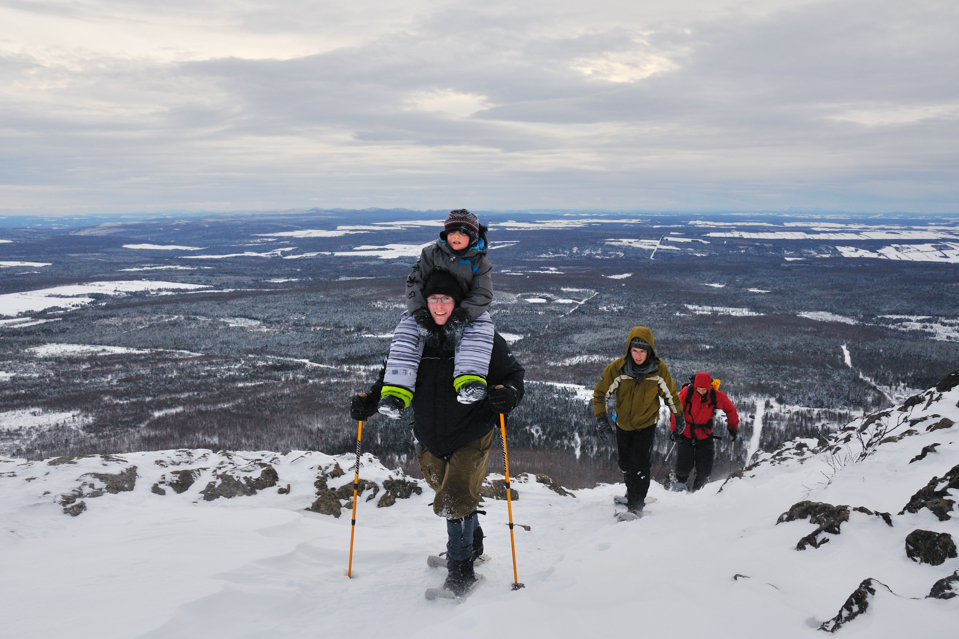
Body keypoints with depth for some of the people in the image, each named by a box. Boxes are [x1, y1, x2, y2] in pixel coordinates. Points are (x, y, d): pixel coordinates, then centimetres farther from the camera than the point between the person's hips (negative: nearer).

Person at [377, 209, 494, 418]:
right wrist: (418, 309, -20)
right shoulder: (432, 252, 3)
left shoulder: (480, 262, 0)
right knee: (407, 328, -26)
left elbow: (483, 295, -10)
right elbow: (414, 281, -1)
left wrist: (461, 315, -29)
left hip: (467, 311, -1)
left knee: (482, 324, -33)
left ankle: (470, 380, -52)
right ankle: (397, 390, -37)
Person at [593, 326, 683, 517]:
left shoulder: (660, 370, -16)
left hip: (647, 425, -2)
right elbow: (601, 392, -6)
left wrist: (679, 415, 11)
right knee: (626, 464, 14)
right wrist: (601, 414, -16)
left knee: (639, 464, -15)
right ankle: (632, 493, 41)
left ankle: (636, 506, -7)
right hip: (623, 424, 2)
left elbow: (670, 394, 2)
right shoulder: (617, 368, -19)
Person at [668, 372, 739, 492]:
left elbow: (730, 410, 4)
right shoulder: (687, 392, -16)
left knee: (705, 467, -2)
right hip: (686, 433, -1)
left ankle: (698, 489, 14)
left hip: (705, 434, 1)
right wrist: (674, 429, -5)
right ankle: (680, 482, 20)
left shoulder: (716, 396, -13)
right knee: (684, 464, -4)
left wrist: (733, 427, 8)